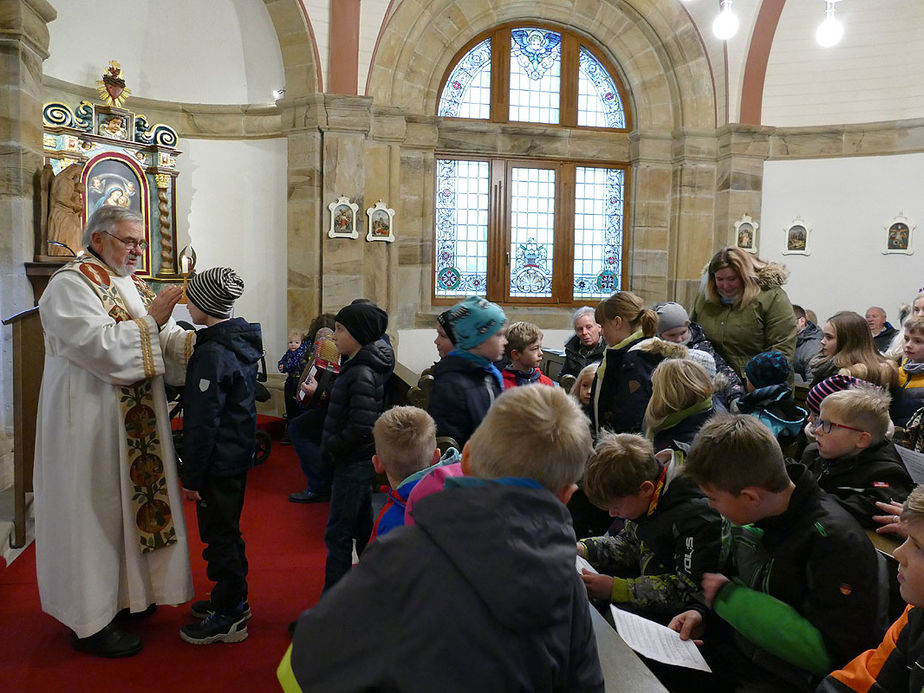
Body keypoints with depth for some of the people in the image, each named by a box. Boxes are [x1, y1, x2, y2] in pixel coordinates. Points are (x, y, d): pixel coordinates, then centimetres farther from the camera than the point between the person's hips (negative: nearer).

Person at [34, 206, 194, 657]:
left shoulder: (131, 285, 14)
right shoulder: (70, 285, -10)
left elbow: (167, 341, 8)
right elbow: (96, 345, -23)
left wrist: (198, 337, -9)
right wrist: (149, 320, -20)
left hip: (137, 422, 8)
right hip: (91, 423, -8)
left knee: (132, 501, 13)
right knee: (94, 512, -1)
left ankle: (125, 592, 29)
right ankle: (91, 623, 11)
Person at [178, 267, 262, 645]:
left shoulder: (213, 353, -23)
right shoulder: (240, 342, 7)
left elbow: (204, 422, -22)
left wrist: (192, 476, -15)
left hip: (218, 462, -9)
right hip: (238, 455, 9)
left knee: (219, 534, 3)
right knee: (227, 531, 21)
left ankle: (229, 617, 16)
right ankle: (232, 599, 36)